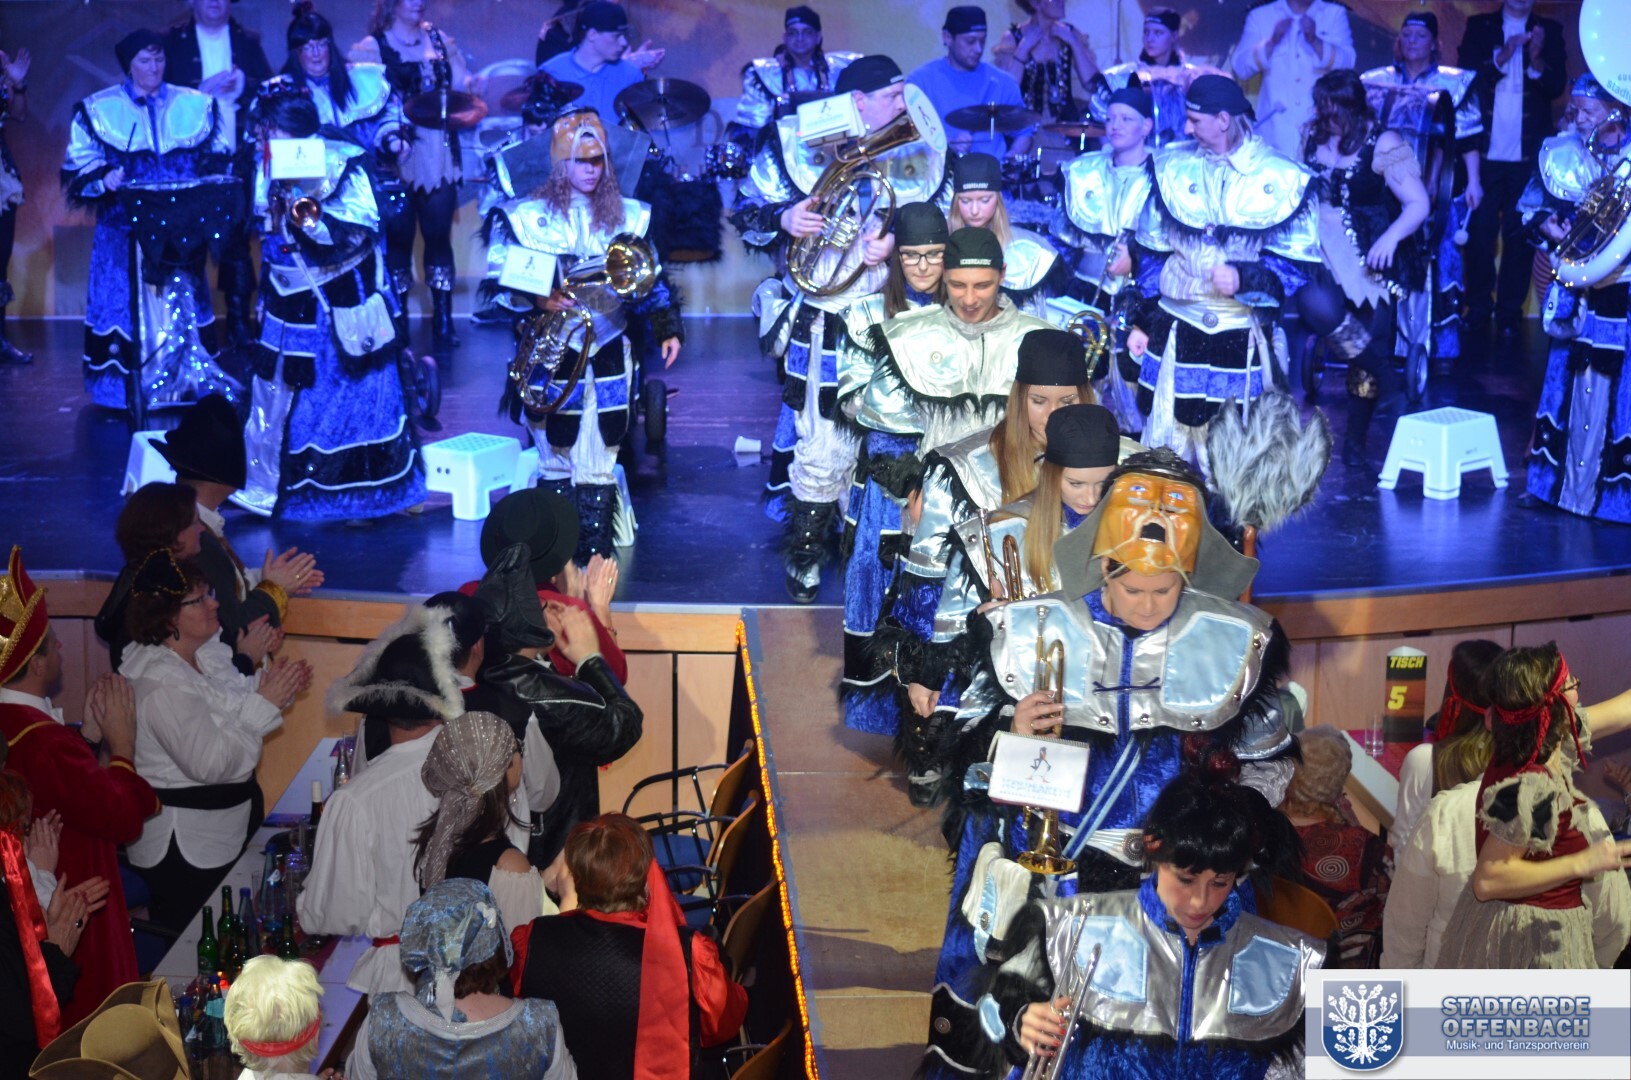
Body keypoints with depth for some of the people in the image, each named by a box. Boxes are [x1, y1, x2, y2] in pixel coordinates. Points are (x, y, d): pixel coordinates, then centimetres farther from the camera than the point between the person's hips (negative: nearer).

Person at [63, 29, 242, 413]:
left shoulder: (195, 105, 8)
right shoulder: (98, 109, 2)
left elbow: (217, 161, 12)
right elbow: (78, 168, 0)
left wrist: (212, 179, -9)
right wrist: (104, 180, -20)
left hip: (182, 230, 2)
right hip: (125, 231, -2)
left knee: (182, 306, 5)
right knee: (128, 308, -2)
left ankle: (188, 382, 12)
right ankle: (125, 388, 5)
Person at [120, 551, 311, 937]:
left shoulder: (207, 654, 2)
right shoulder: (161, 685, -24)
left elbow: (231, 707, 16)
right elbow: (209, 762, -27)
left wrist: (275, 686, -3)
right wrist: (265, 703, -23)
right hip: (185, 849, -9)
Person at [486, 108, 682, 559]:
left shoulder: (628, 216, 10)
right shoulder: (527, 216, 2)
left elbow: (650, 279, 14)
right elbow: (498, 279, -1)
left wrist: (667, 328, 3)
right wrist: (536, 298, -18)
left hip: (608, 352, 1)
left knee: (597, 467, 3)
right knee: (555, 462, 5)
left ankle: (595, 554, 8)